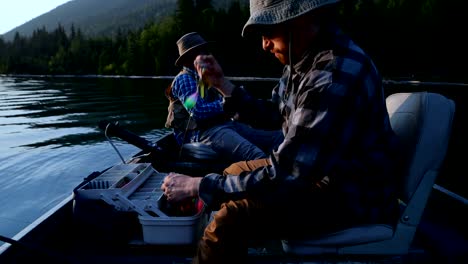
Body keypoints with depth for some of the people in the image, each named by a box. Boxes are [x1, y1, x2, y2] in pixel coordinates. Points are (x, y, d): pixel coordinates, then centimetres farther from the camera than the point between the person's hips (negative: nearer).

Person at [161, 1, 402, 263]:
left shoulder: (335, 76, -30)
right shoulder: (305, 57, 1)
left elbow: (283, 177, -29)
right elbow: (272, 113, 14)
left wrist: (196, 185, -22)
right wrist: (221, 82, 4)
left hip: (351, 195, -9)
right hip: (316, 169, 10)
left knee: (229, 220, -24)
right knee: (233, 172, 17)